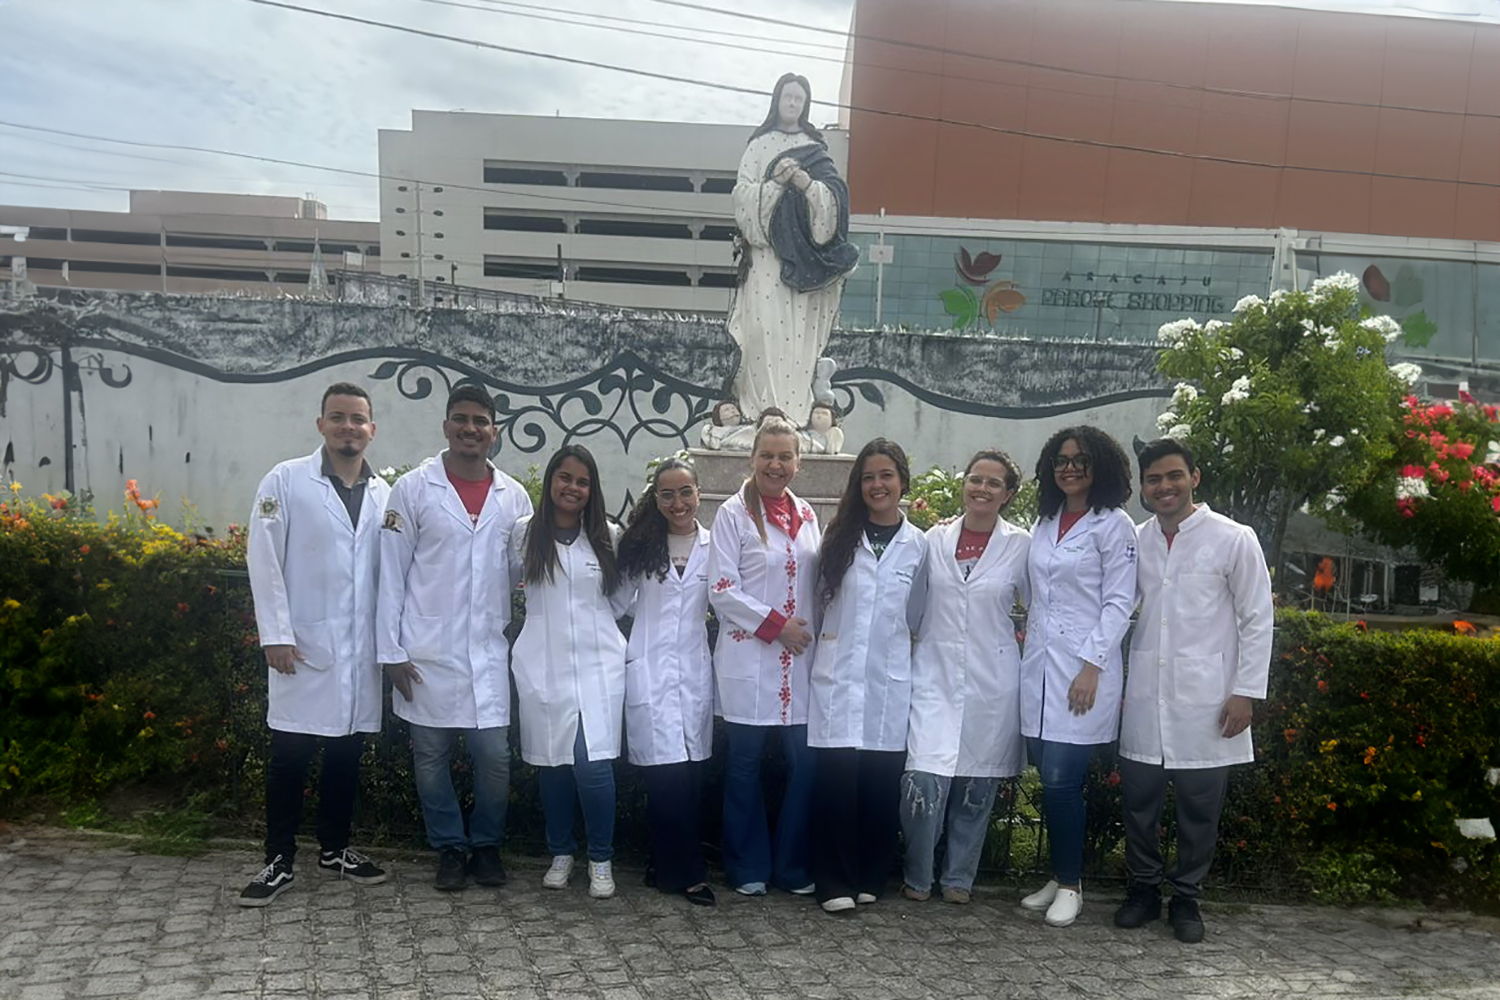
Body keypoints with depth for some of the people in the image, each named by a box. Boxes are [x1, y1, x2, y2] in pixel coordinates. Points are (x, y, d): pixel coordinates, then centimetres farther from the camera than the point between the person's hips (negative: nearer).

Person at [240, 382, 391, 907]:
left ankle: (335, 848, 28)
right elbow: (264, 562, -5)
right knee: (290, 755, 3)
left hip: (362, 649, 4)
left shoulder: (385, 493, 7)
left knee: (347, 752, 12)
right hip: (303, 646, -3)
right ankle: (279, 861, 16)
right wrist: (276, 635, -10)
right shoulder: (285, 481, -2)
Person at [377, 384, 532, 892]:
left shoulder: (514, 497, 7)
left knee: (494, 756, 2)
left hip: (490, 654, 2)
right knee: (431, 758, 8)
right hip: (427, 654, -1)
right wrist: (391, 651, -5)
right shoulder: (413, 489, 0)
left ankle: (486, 844, 25)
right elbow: (391, 575, -1)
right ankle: (450, 847, 27)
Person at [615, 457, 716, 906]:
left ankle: (669, 869, 21)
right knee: (668, 775, -8)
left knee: (690, 775, 5)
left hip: (695, 671, 1)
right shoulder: (640, 545, 6)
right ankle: (689, 873, 3)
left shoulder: (714, 547, 3)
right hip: (650, 671, -1)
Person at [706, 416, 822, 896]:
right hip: (748, 656, -4)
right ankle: (748, 869, 19)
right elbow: (722, 591, -8)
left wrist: (810, 631, 8)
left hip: (799, 658, 4)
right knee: (745, 764, 5)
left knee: (805, 762, 4)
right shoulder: (733, 514, -3)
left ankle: (794, 867, 20)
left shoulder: (806, 515, 12)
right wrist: (775, 625, -12)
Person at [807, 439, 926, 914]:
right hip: (838, 674, 0)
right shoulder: (841, 536, 5)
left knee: (880, 782, 4)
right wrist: (831, 635, 7)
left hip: (889, 679, 0)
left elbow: (915, 616, 12)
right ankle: (834, 882, 8)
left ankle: (870, 878, 21)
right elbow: (820, 596, 13)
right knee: (835, 779, -4)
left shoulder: (917, 545, 4)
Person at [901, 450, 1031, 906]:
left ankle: (958, 878, 28)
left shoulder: (1020, 545, 0)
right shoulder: (934, 538, 6)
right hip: (934, 674, 0)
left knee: (977, 783, 8)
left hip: (991, 680, 0)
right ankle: (917, 876, 13)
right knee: (924, 778, -10)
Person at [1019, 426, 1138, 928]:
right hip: (1039, 666, 6)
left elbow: (1118, 603, -8)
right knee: (1051, 778, 8)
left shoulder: (1113, 525, -3)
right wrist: (1028, 642, 13)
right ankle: (1059, 877, 21)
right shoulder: (1044, 524, 15)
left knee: (1061, 779, -7)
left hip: (1083, 669, -5)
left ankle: (1070, 885, 9)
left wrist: (1092, 666, -14)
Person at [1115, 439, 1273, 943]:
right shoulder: (1135, 541, 7)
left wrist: (1246, 692, -6)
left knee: (1199, 807, 6)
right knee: (1138, 801, 8)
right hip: (1145, 697, 3)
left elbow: (1258, 620, -1)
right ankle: (1144, 888, 26)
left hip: (1205, 700, -3)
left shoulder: (1234, 539, -3)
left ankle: (1186, 897, 24)